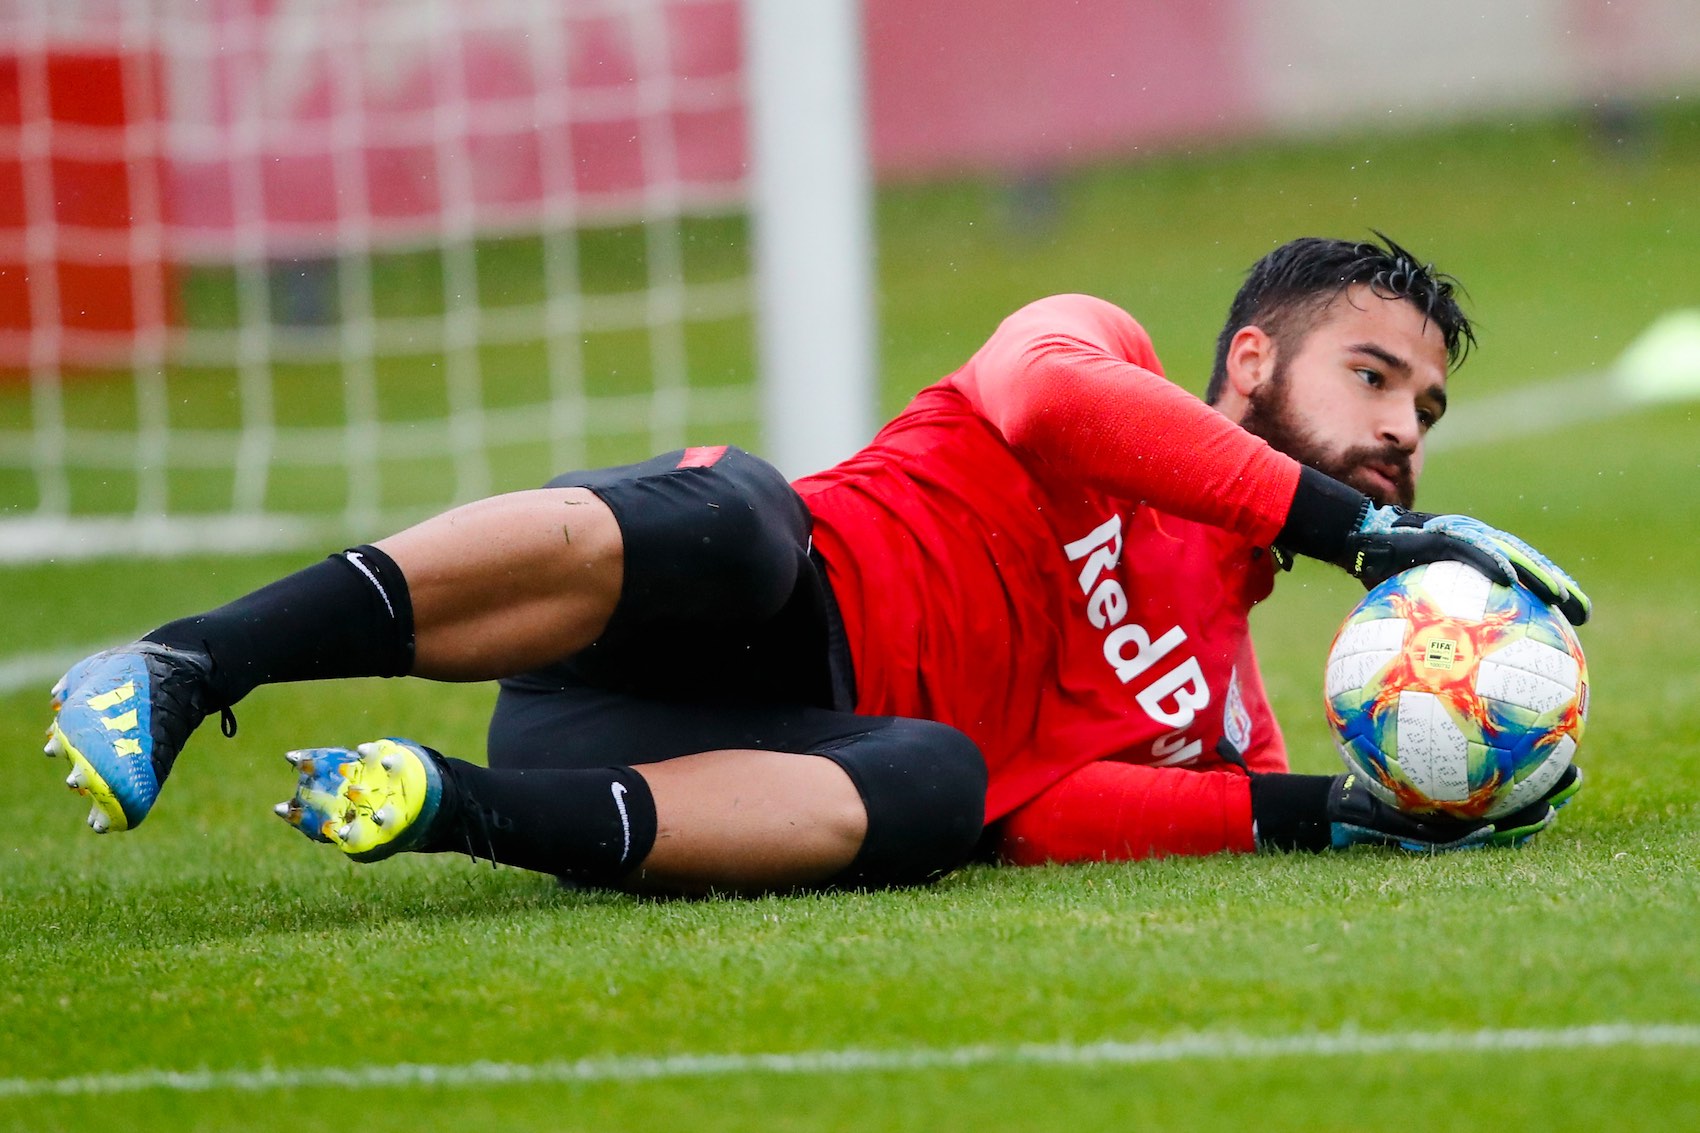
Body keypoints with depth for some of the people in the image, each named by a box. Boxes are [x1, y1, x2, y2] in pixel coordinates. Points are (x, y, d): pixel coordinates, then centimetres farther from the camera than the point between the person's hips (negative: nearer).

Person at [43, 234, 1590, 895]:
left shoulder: (1228, 714, 25)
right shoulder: (1102, 347, 15)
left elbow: (1031, 809, 3)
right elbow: (1046, 402, -13)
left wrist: (1300, 814, -8)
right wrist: (1347, 525, -13)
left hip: (809, 733, 3)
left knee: (929, 794, -32)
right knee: (722, 523, -39)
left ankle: (454, 809, -42)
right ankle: (182, 668, -45)